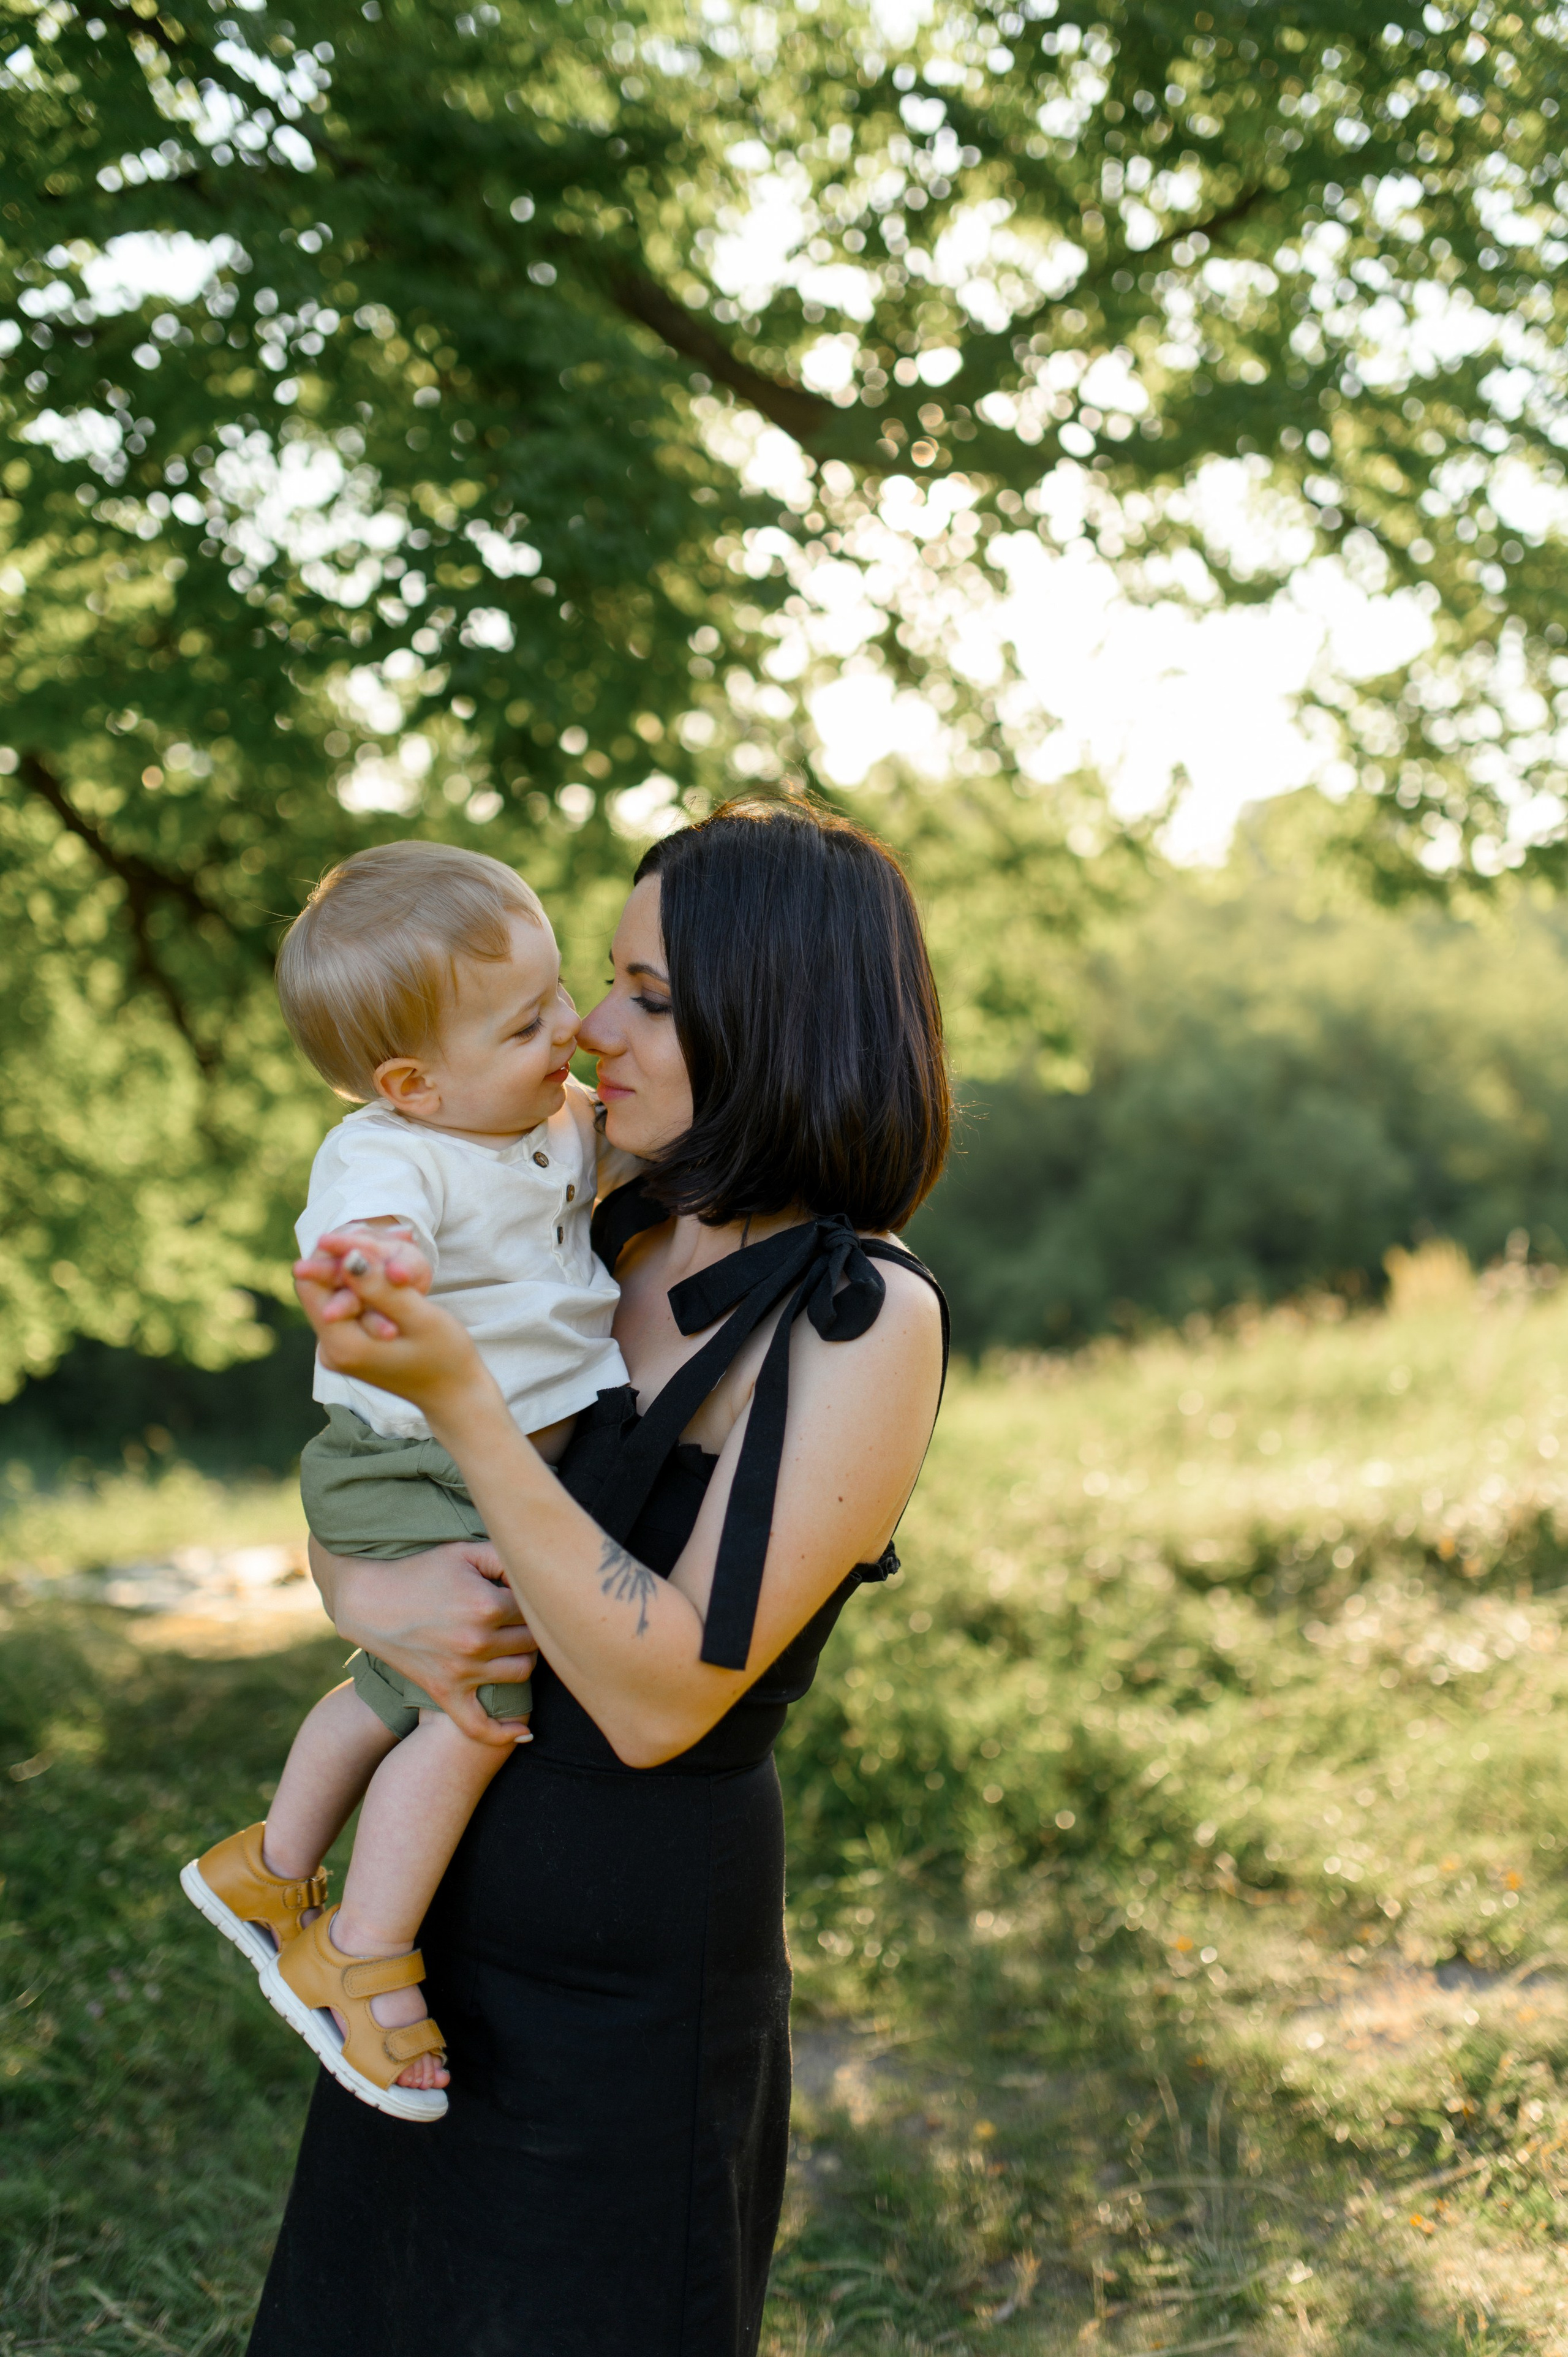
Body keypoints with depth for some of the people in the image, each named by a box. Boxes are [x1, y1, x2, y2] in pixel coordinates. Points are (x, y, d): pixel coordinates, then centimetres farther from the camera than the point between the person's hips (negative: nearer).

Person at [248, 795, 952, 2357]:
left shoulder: (866, 1321, -20)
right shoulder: (606, 1242, 0)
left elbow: (662, 1698, -26)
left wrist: (457, 1396, -33)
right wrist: (371, 1598, -16)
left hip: (636, 1944, -7)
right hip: (452, 1901, 7)